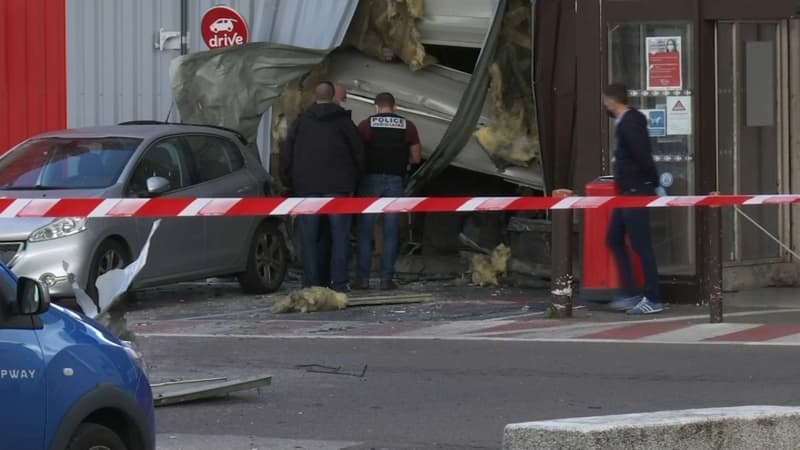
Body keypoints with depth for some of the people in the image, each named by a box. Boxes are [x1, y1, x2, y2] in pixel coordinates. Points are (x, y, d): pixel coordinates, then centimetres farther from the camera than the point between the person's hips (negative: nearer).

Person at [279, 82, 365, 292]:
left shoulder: (301, 122, 8)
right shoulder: (343, 121, 4)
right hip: (337, 188, -1)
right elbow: (358, 153, 6)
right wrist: (353, 185, 14)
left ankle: (311, 282, 0)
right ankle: (339, 281, -5)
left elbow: (286, 154, 7)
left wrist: (290, 183, 14)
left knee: (309, 237, 3)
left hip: (307, 188, 1)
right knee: (340, 235, 1)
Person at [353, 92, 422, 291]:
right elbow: (416, 158, 6)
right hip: (395, 180, 1)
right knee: (391, 232, 5)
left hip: (371, 179, -1)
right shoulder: (407, 126, 4)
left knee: (365, 231, 5)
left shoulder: (366, 125, -2)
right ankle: (387, 278, 1)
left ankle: (363, 278, 1)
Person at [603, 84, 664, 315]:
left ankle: (653, 300, -3)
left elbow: (643, 156, -24)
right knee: (615, 240, 14)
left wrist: (655, 183, -17)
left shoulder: (629, 124, -18)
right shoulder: (627, 121, 14)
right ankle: (630, 294, 16)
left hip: (637, 192, -11)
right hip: (627, 192, 11)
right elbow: (642, 157, 20)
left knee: (641, 246, -7)